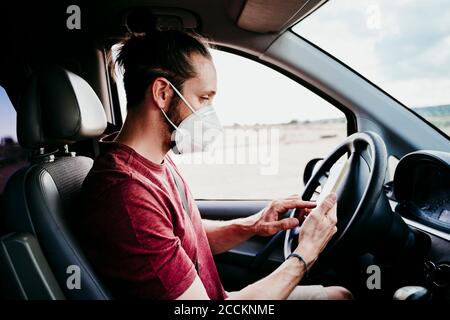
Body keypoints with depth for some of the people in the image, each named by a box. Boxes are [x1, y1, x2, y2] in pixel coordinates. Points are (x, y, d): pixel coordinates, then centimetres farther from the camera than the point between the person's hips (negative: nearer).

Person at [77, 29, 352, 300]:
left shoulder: (159, 161, 0)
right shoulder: (126, 198, -32)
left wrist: (251, 226, -7)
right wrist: (305, 254, -20)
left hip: (216, 294, 8)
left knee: (339, 293, 14)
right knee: (339, 295, 4)